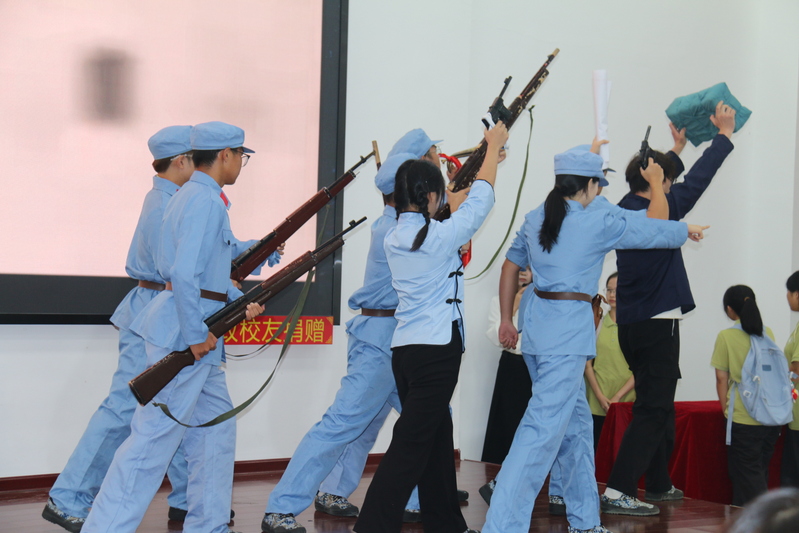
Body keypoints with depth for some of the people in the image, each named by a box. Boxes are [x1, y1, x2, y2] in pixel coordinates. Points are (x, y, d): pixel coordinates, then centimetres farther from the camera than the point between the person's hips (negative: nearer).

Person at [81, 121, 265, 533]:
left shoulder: (195, 195, 16)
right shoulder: (206, 202, -16)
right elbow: (185, 274, -26)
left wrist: (240, 302, 12)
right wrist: (196, 336, -20)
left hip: (195, 334, 11)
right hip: (183, 330, -11)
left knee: (216, 428, 16)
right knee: (156, 436, -8)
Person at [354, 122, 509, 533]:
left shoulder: (393, 238, 8)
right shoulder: (439, 236, -13)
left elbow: (458, 205, 25)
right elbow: (479, 199, 1)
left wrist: (486, 158, 35)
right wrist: (494, 148, 16)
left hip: (403, 347, 8)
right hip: (436, 348, -8)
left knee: (436, 437, 17)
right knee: (410, 445, -9)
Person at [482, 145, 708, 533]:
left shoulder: (535, 220, 11)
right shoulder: (600, 221, -6)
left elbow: (510, 267, 18)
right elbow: (656, 231, 6)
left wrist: (506, 321, 26)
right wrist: (687, 230, 26)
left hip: (536, 322, 8)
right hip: (568, 330, -8)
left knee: (575, 421, 18)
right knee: (544, 429, -11)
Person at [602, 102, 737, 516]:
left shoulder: (626, 210, 7)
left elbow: (657, 183, 24)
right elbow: (697, 179, -8)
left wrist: (677, 146, 36)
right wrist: (724, 134, 5)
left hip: (632, 324, 9)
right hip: (657, 325, -9)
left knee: (658, 406, 20)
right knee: (652, 411, -8)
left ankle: (659, 485, 30)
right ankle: (618, 491, -15)